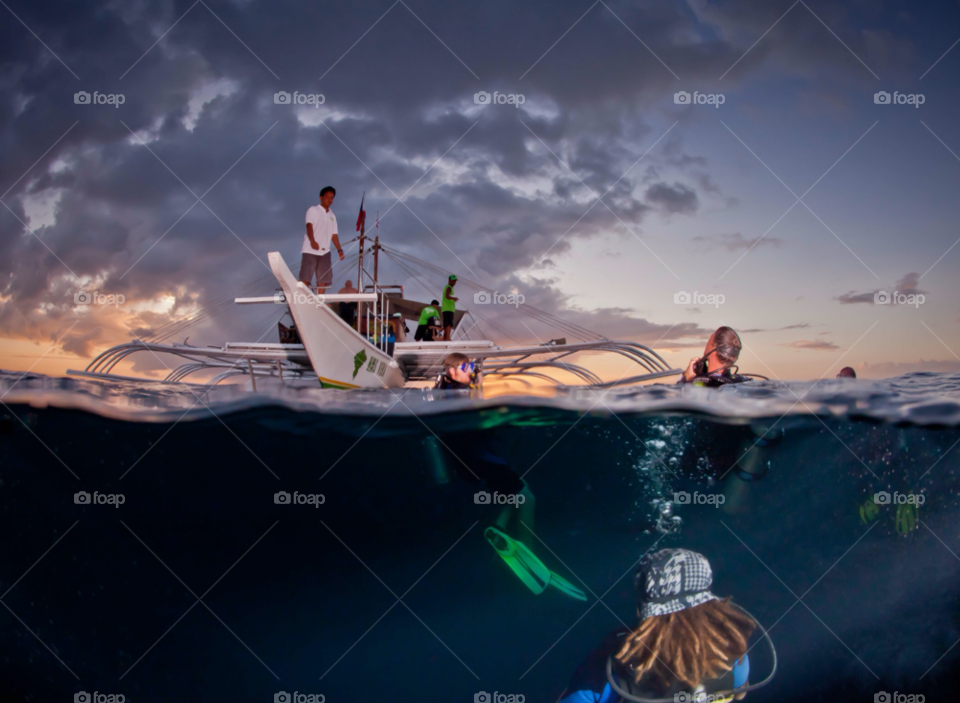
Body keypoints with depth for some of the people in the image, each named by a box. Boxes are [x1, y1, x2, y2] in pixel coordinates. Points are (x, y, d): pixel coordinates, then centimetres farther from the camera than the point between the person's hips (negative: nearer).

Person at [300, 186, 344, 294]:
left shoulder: (332, 216, 20)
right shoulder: (313, 210, 3)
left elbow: (334, 234, 19)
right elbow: (309, 225, -11)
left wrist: (339, 249, 6)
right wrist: (312, 241, -28)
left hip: (325, 251, 6)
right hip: (310, 250, -6)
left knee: (323, 279, 0)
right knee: (305, 277, -9)